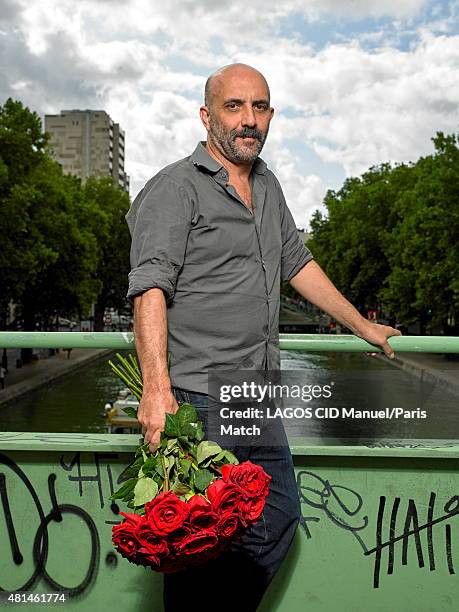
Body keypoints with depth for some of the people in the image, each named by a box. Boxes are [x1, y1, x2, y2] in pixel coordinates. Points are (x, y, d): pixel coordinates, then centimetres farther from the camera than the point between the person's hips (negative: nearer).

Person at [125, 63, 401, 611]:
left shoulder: (267, 186, 16)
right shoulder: (174, 188, -9)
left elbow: (297, 263, 25)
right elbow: (150, 288, -20)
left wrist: (362, 326, 29)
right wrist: (157, 389, -31)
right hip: (196, 397, -8)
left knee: (279, 520, 15)